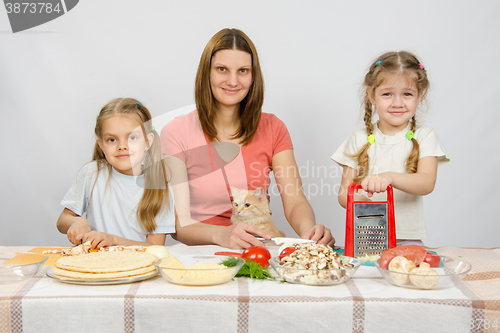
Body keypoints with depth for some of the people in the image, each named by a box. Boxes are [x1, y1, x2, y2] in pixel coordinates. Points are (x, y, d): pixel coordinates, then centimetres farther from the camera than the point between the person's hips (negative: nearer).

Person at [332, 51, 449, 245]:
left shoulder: (424, 138, 5)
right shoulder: (359, 140, 11)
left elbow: (427, 183, -11)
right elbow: (344, 193, 8)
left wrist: (390, 177, -30)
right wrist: (358, 200, -16)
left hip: (408, 238, -1)